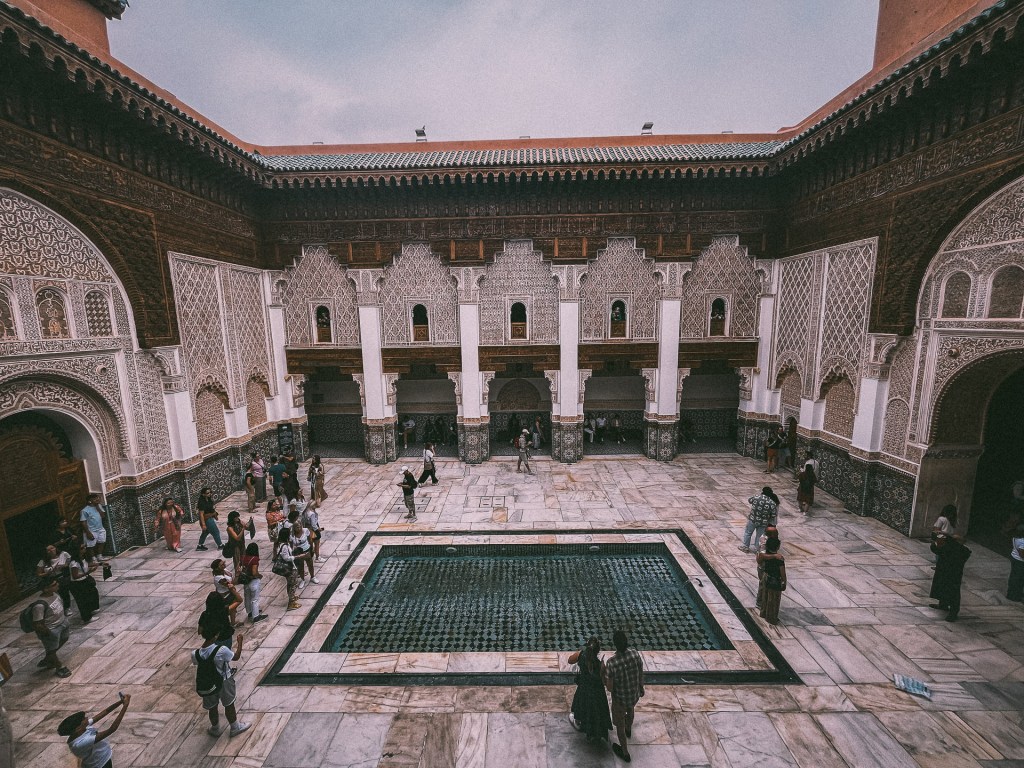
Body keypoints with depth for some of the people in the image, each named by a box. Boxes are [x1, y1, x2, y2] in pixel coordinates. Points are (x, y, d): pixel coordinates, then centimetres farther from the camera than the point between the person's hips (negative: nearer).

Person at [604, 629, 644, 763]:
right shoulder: (635, 653, -25)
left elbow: (610, 688, -23)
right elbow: (641, 675, -6)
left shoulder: (612, 663, -36)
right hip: (635, 694, 4)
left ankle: (625, 753, 47)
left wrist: (603, 673, -7)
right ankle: (629, 729, 67)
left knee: (619, 724, 25)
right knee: (630, 709, 39)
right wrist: (641, 688, 14)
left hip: (620, 698, -4)